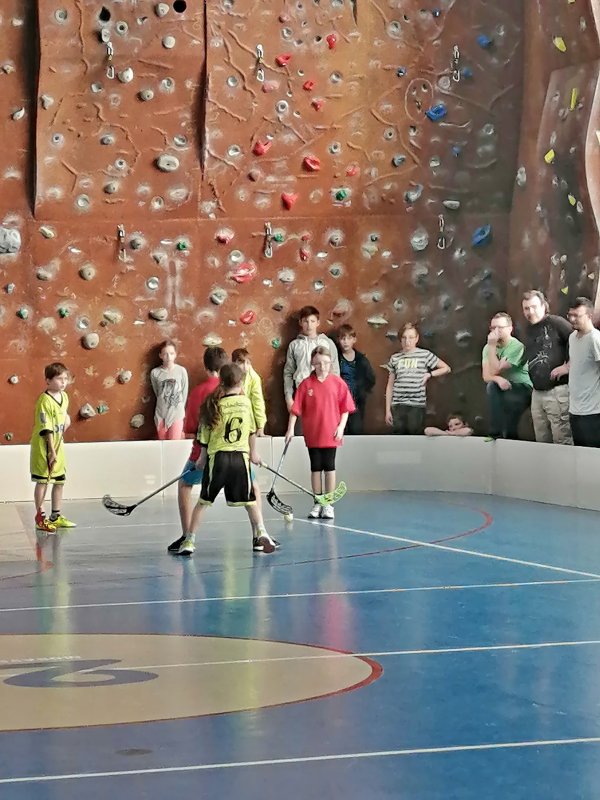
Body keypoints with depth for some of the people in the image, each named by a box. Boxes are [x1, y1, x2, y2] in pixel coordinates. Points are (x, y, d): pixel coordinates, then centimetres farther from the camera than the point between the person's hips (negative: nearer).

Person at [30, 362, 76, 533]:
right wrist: (52, 451, -22)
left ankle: (56, 516, 24)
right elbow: (46, 429, -21)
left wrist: (66, 418, 5)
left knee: (59, 481, 12)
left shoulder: (64, 397, 5)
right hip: (44, 447, -8)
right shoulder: (45, 401, -20)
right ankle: (40, 518, 7)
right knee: (42, 482, -1)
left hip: (58, 446, 8)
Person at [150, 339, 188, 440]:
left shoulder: (181, 371, -7)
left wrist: (180, 410, 4)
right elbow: (157, 393, 9)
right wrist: (164, 404, 7)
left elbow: (184, 393, 1)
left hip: (176, 414, -2)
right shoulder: (155, 373, -3)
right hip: (161, 414, 2)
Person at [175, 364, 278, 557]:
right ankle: (261, 534, 1)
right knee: (250, 500, 14)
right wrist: (253, 452, 28)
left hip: (217, 456, -1)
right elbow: (252, 431, 12)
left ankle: (189, 541, 6)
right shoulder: (245, 402, 1)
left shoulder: (214, 404, -3)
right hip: (241, 456, 1)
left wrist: (202, 457, 20)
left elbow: (205, 436, 4)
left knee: (203, 501, 8)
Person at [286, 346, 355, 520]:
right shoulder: (306, 384, -2)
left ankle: (328, 504, 11)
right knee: (316, 468, 9)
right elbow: (295, 408, -2)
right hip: (312, 434, 1)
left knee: (329, 467, 4)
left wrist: (341, 426, -8)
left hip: (330, 434, -1)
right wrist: (290, 429, -7)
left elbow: (345, 407, 1)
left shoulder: (337, 382, -3)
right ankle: (318, 503, 17)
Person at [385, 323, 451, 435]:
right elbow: (390, 386, 14)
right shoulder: (395, 358, 11)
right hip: (398, 406, 3)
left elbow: (446, 368, 12)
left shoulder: (425, 355, 3)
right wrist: (388, 409, 10)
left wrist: (429, 374, -2)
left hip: (417, 405, -2)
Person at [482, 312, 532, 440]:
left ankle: (510, 436, -15)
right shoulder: (488, 348, 1)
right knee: (493, 385, -28)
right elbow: (486, 376, -11)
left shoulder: (517, 347, -17)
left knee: (510, 400, -34)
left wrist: (492, 346, -23)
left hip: (522, 388, -4)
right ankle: (496, 433, -24)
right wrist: (498, 379, -33)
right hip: (503, 388, 4)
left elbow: (495, 370, -22)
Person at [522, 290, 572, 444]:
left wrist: (568, 366, -13)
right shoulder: (528, 330, 16)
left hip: (558, 391, -8)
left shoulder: (556, 323, -8)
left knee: (562, 440, -7)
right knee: (542, 440, 12)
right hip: (537, 392, 8)